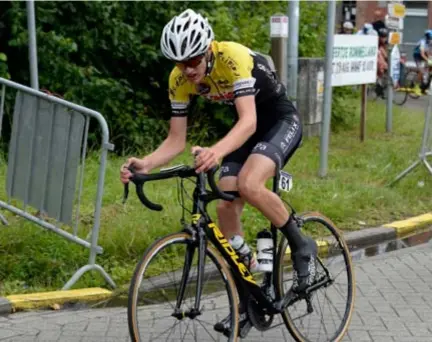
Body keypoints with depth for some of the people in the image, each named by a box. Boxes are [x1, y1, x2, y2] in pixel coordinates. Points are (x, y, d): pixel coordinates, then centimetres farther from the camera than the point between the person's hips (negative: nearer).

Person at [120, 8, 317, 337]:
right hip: (248, 128, 7)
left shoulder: (233, 57, -32)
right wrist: (146, 163, -30)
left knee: (249, 185, -32)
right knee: (226, 207, -7)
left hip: (281, 121, -7)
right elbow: (176, 140, -10)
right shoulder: (180, 81, -13)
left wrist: (218, 151, -60)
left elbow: (249, 121, -41)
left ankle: (302, 247, -8)